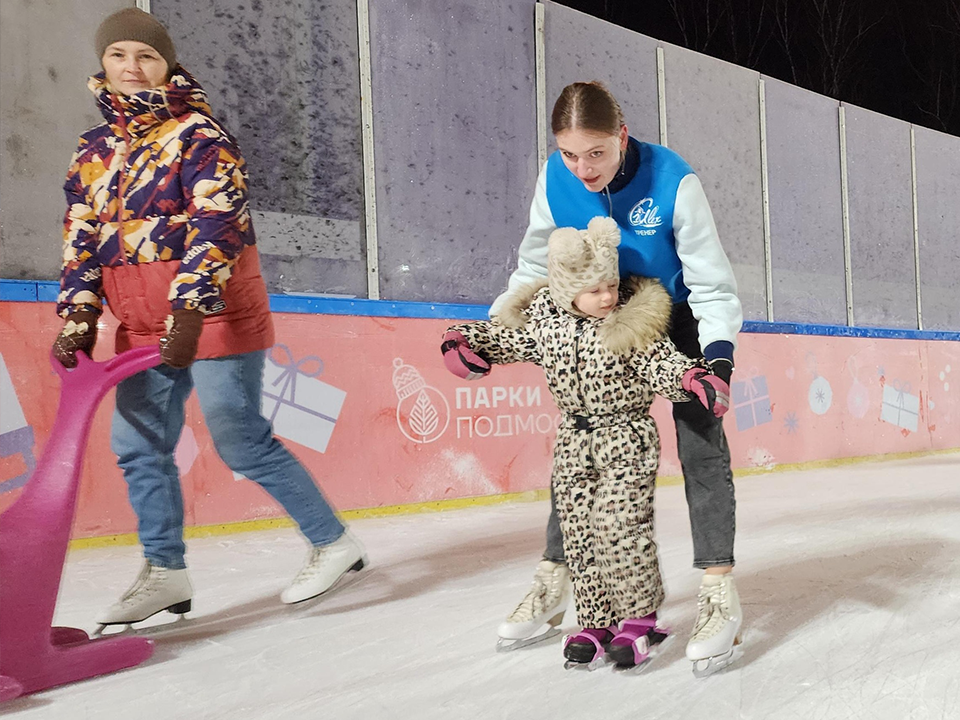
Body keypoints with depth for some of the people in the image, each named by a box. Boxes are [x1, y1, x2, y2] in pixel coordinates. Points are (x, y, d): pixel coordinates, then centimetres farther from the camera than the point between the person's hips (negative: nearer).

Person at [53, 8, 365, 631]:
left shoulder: (199, 134, -8)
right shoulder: (95, 151, 13)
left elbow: (216, 224, -19)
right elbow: (80, 239, 11)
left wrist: (190, 311, -29)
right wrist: (78, 317, -1)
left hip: (215, 315, -7)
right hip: (144, 327, 8)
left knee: (241, 443, -6)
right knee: (138, 447, 8)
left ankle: (334, 543, 9)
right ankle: (166, 572, 22)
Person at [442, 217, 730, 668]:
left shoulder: (635, 322, -11)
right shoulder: (544, 319, -2)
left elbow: (662, 365, -14)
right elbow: (505, 339, 10)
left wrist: (691, 379, -34)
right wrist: (463, 339, -5)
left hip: (627, 436, -4)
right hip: (574, 439, 4)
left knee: (619, 523, -10)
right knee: (579, 533, 7)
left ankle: (639, 618, 9)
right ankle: (596, 623, 20)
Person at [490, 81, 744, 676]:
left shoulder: (672, 180, -30)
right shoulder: (555, 180, -19)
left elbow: (712, 284, -24)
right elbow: (535, 269, -7)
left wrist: (717, 352, -39)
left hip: (679, 318, -3)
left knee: (701, 443, -13)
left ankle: (719, 591, -4)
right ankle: (555, 578, 19)